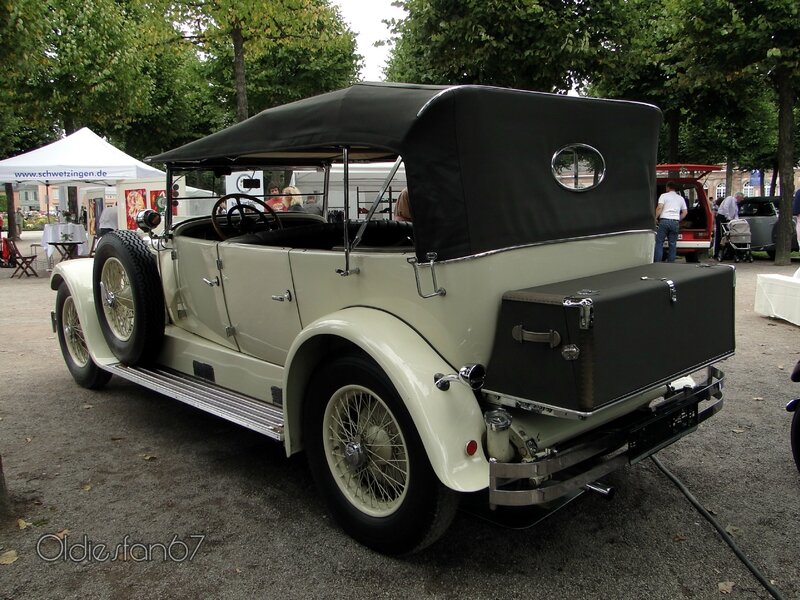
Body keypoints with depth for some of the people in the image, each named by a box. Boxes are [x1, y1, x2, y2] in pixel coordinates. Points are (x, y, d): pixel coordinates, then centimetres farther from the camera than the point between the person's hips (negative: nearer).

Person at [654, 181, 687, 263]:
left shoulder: (664, 195, 6)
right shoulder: (681, 198, 20)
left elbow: (659, 207, -8)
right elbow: (685, 212, 16)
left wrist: (655, 218, -4)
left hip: (664, 220, -4)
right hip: (675, 222, 4)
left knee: (659, 242, -3)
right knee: (672, 244, 7)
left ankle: (657, 262, -11)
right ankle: (671, 262, 5)